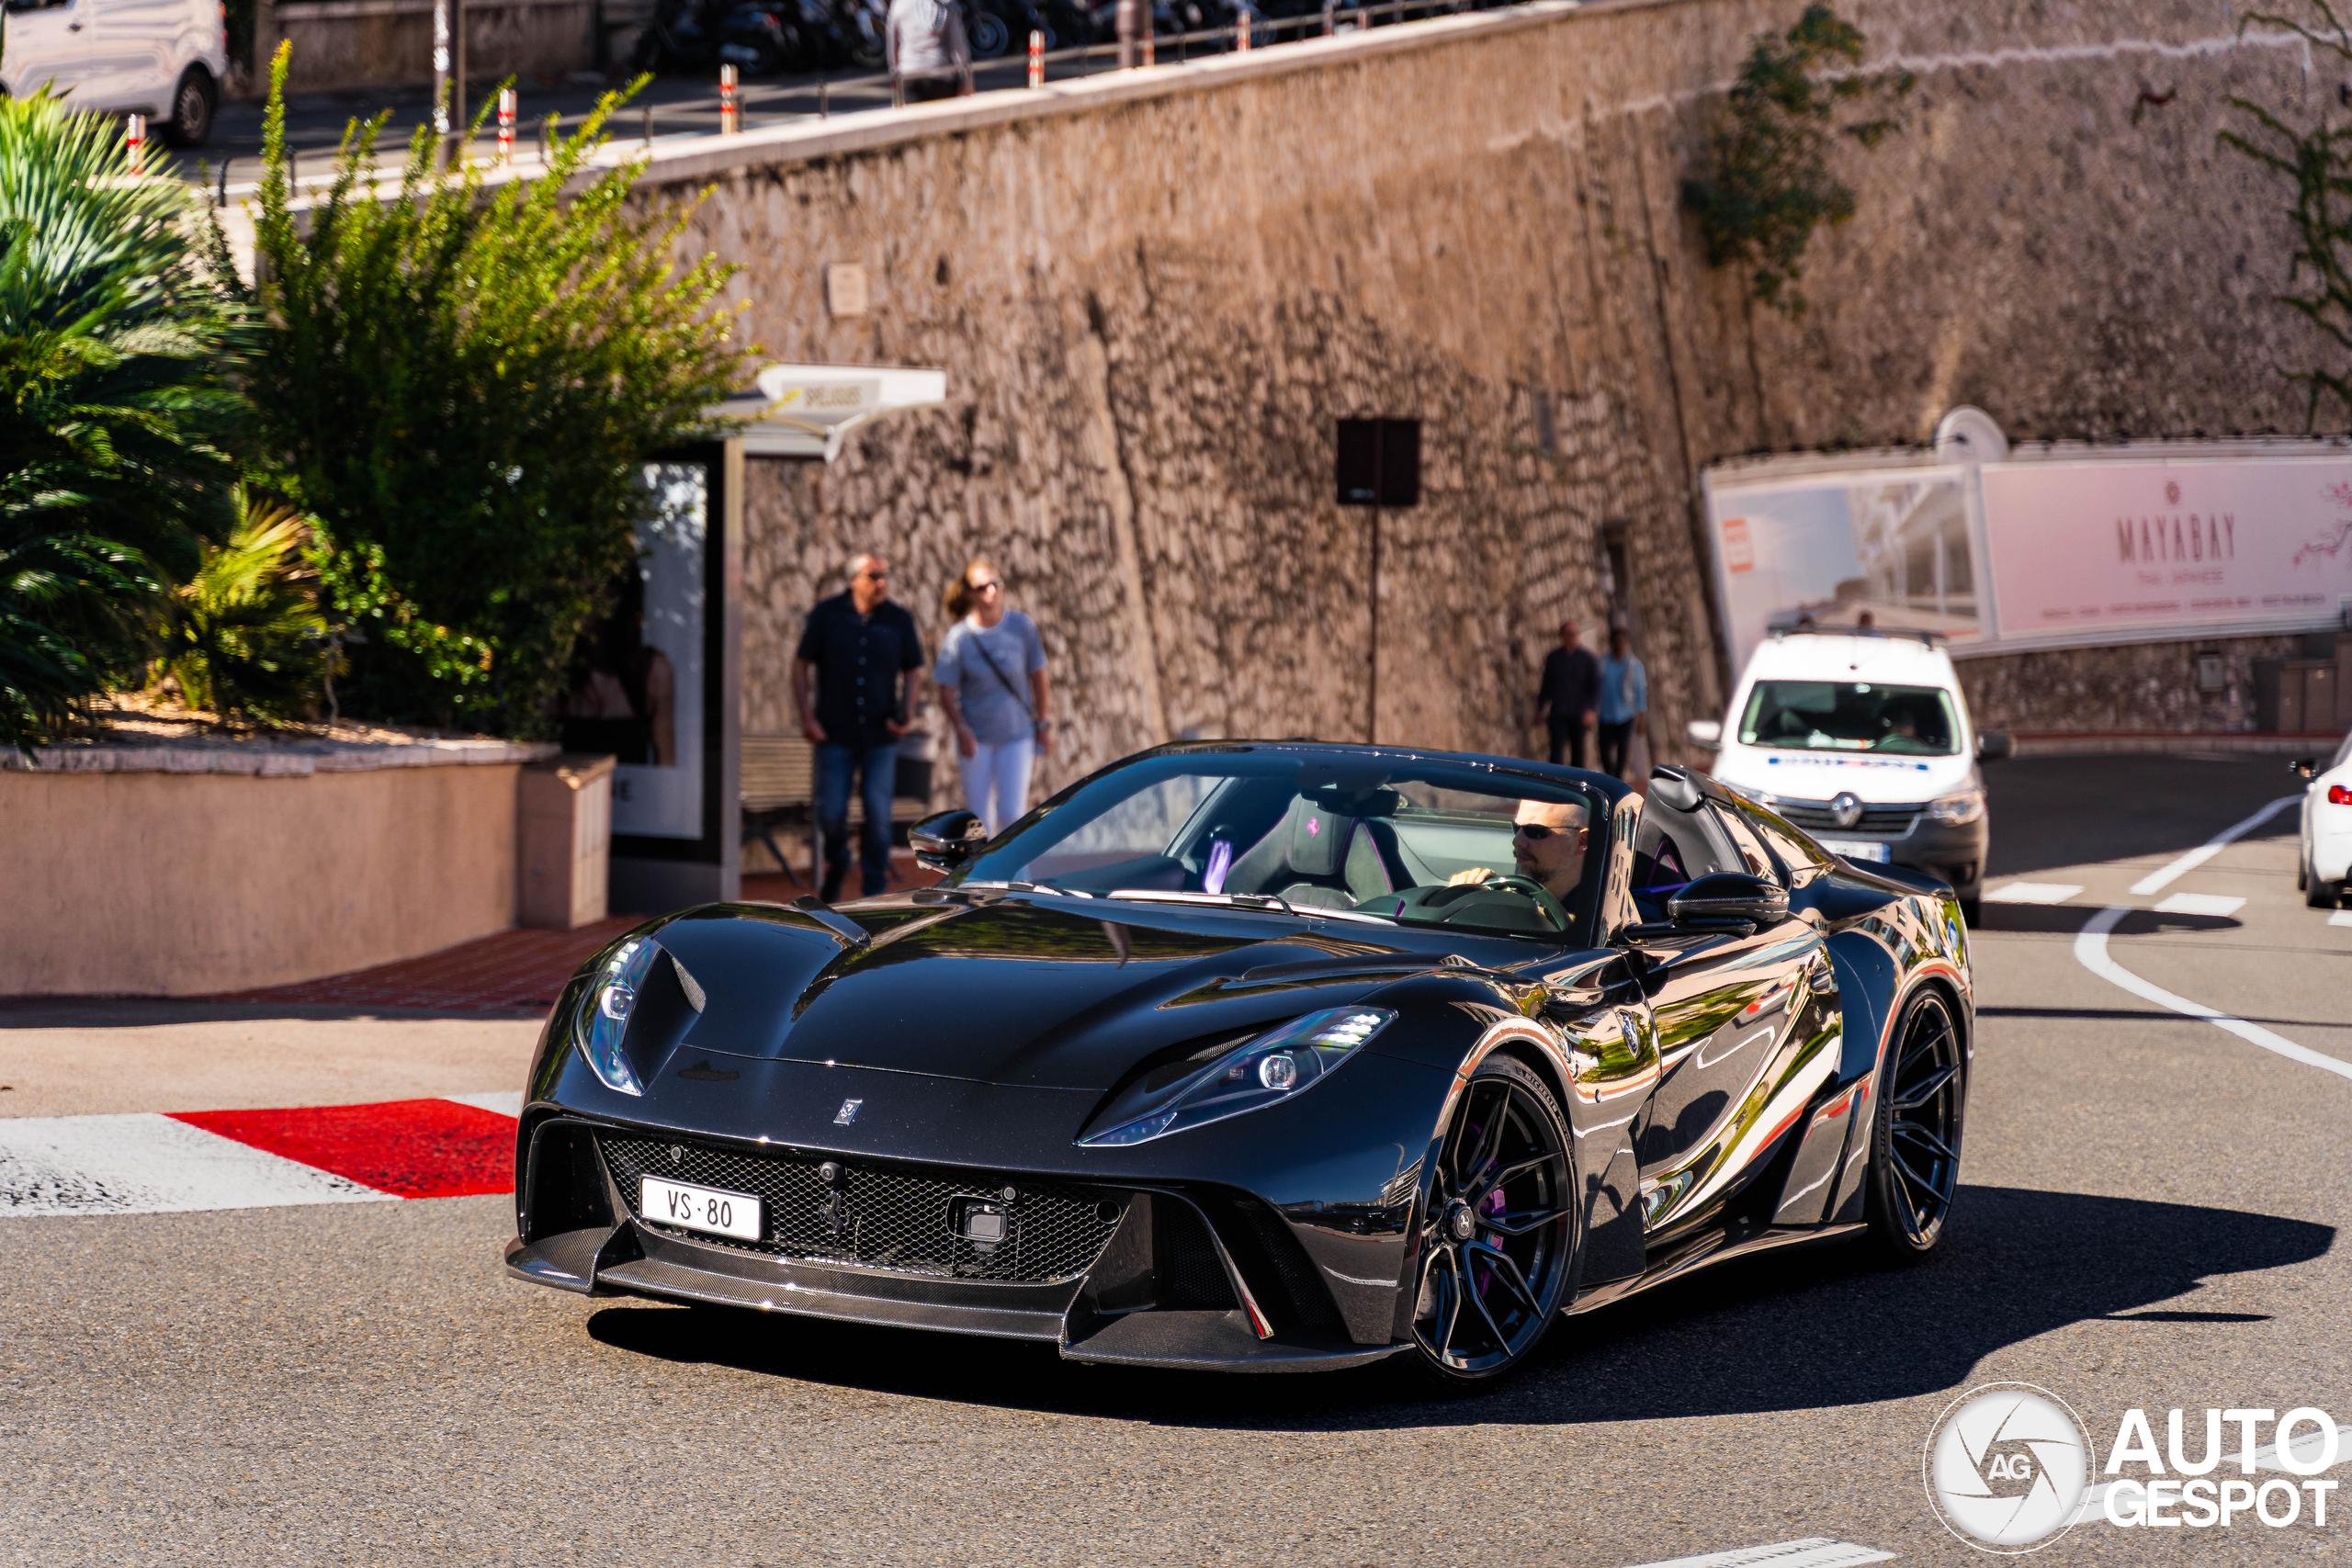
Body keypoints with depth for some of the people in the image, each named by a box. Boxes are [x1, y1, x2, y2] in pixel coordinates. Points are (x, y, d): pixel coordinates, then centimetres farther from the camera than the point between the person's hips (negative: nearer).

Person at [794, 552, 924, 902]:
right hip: (835, 735, -1)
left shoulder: (899, 620, 2)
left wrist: (904, 715, -6)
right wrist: (807, 717, -6)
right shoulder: (826, 614, -1)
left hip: (881, 736, 1)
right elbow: (800, 665, 3)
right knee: (831, 814, -1)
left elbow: (911, 672, 10)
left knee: (878, 816, -3)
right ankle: (836, 864, 31)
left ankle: (874, 892, 8)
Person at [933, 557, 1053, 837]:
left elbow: (1037, 677, 7)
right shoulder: (958, 637, -8)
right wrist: (961, 729, -22)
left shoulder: (1022, 627, -5)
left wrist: (1043, 724, 8)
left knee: (1011, 814, -9)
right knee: (979, 818, 1)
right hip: (977, 738, 0)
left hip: (1017, 733, 0)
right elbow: (947, 693, -6)